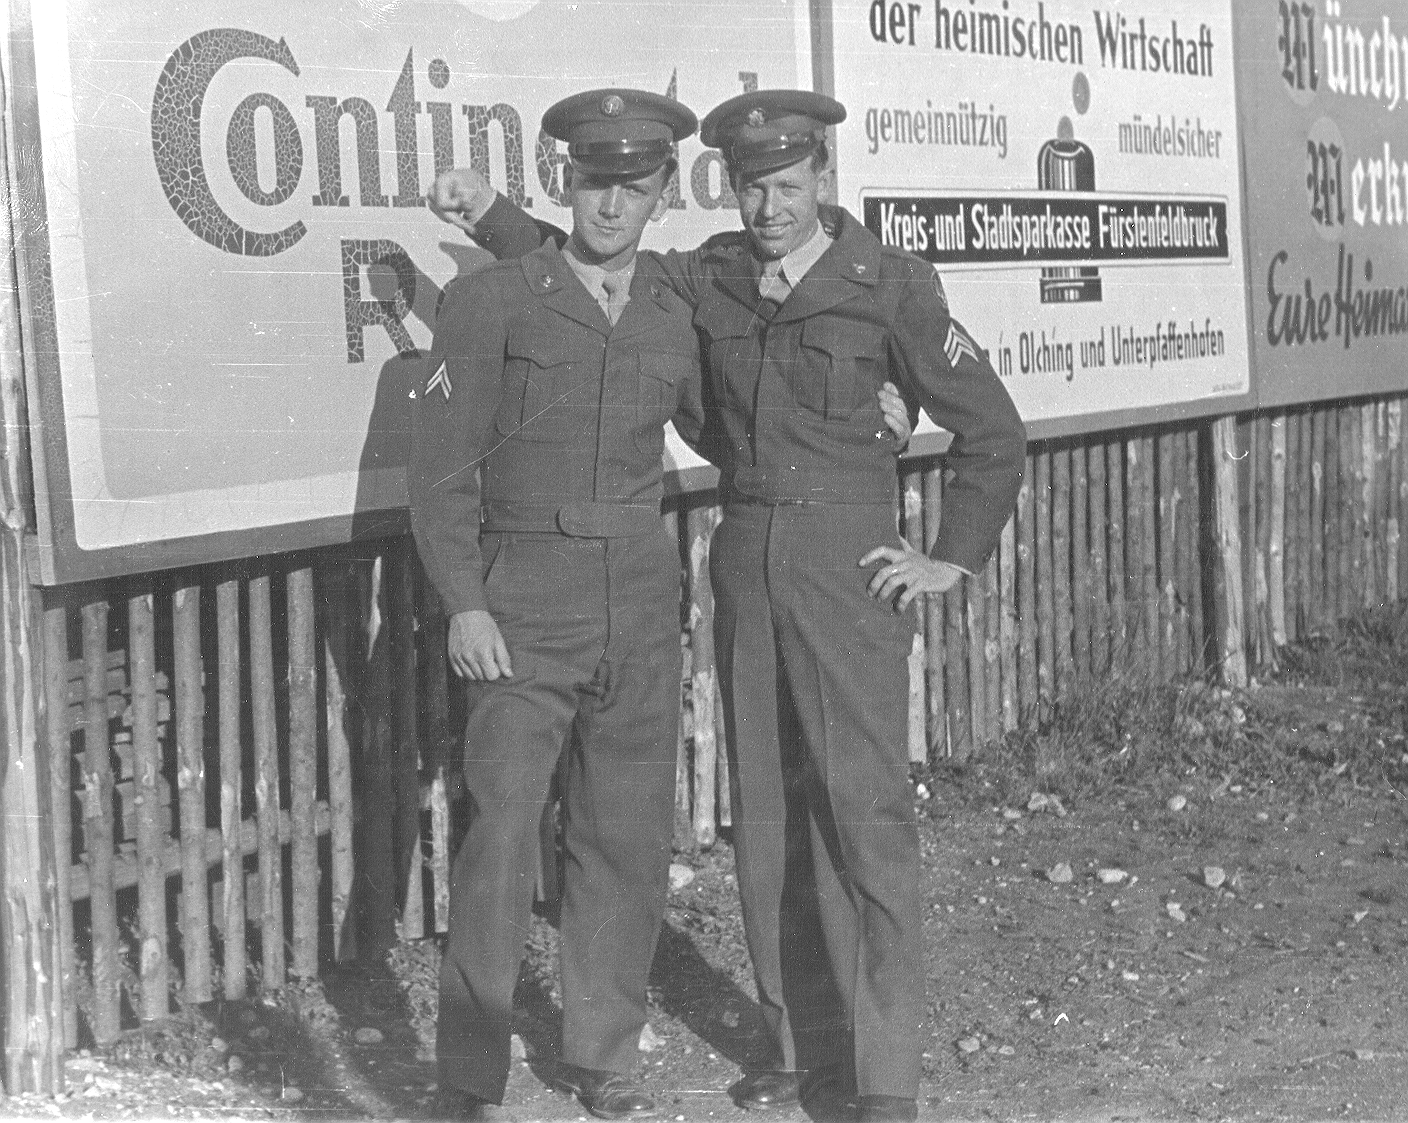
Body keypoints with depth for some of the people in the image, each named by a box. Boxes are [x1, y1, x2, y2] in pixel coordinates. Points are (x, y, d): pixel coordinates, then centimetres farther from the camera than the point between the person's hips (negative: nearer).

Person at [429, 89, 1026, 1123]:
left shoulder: (888, 284, -6)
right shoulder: (710, 279, 5)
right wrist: (489, 214, 5)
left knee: (866, 812, -8)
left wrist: (955, 559, -2)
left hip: (847, 563, -5)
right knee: (766, 813, 9)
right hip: (745, 563, 5)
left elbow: (992, 428, 0)